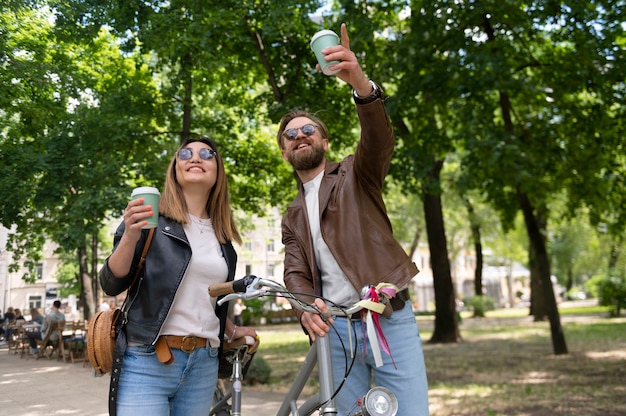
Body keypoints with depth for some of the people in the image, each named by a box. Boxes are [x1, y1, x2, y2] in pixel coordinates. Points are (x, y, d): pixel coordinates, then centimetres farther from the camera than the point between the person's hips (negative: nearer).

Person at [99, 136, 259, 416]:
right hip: (147, 361, -4)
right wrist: (130, 237, -23)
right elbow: (112, 285, -9)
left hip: (204, 364, 5)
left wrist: (232, 331, 14)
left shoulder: (222, 236, 11)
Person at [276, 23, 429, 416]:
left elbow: (380, 140, -16)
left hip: (390, 320, -3)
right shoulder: (293, 216, 19)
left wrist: (361, 82, -36)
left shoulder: (354, 174, 7)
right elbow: (296, 272, 5)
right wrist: (307, 305, -19)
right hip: (336, 329, 4)